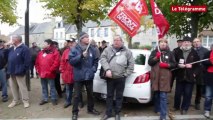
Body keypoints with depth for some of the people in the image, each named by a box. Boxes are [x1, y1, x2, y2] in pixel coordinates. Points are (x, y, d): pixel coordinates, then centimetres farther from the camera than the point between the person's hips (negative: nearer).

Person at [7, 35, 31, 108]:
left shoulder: (24, 48, -13)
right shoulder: (11, 49, 13)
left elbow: (27, 61, -17)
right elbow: (9, 59, 22)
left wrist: (23, 70, -16)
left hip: (19, 72, -8)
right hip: (12, 72, 8)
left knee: (22, 87, 0)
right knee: (13, 87, 15)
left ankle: (25, 101, 12)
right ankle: (15, 100, 28)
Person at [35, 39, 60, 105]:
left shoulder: (55, 52, -9)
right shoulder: (41, 52, 12)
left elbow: (56, 63, -16)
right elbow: (37, 62, 16)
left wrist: (50, 70, -16)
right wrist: (38, 69, 5)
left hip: (50, 74, -6)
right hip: (42, 73, 7)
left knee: (52, 87, 4)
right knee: (44, 87, 16)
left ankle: (54, 99, 16)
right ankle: (45, 99, 27)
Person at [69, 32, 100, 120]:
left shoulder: (92, 49, 4)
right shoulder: (75, 49, -6)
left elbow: (96, 60, 11)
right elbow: (71, 61, -16)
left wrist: (94, 69, -1)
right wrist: (81, 56, -26)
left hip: (89, 76, 4)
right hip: (79, 76, -3)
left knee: (90, 93, 17)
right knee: (77, 95, 4)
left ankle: (90, 109, 36)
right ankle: (75, 112, 18)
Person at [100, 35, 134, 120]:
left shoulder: (127, 52, 6)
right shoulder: (108, 49, 7)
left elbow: (131, 64, 5)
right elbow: (102, 58, -3)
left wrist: (125, 74, -2)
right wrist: (107, 69, -15)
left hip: (121, 78, -1)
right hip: (110, 77, 1)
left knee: (119, 97, 9)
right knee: (109, 96, 12)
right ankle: (108, 113, 25)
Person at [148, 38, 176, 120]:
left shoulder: (170, 53, 9)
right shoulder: (154, 52, 10)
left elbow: (174, 64, 7)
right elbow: (149, 62, 2)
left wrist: (167, 65, -11)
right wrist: (156, 57, -13)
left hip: (165, 77, -1)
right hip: (155, 76, 2)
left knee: (163, 96, -7)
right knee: (156, 94, 13)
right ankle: (157, 109, 33)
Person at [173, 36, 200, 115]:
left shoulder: (194, 53, 3)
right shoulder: (178, 52, 4)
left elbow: (197, 65, 2)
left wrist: (194, 73, -7)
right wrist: (178, 65, -16)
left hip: (190, 77, -1)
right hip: (180, 76, 1)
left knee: (187, 93, 5)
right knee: (178, 93, 10)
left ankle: (184, 108, 20)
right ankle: (176, 106, 29)